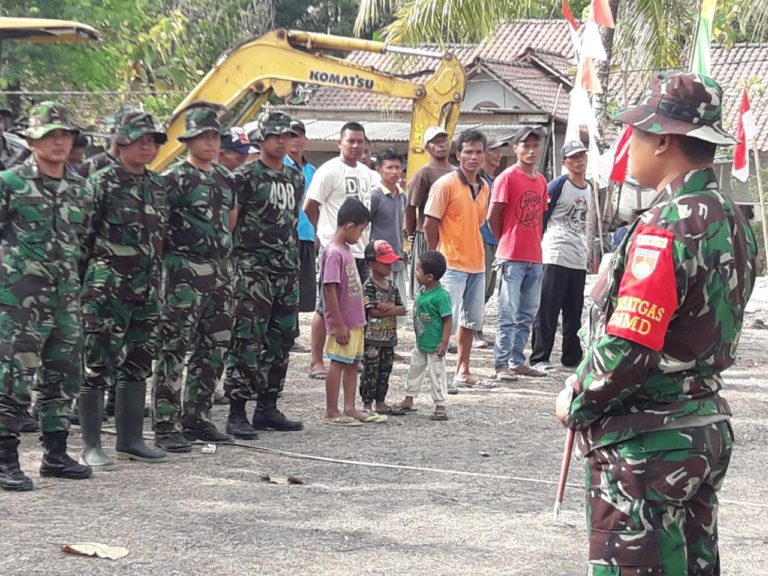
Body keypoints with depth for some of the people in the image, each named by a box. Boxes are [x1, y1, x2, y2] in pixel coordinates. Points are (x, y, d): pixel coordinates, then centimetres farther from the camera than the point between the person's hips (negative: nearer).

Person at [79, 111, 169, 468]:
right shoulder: (101, 184, -8)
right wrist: (81, 283, -9)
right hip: (107, 290, -7)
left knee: (138, 366, 11)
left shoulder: (158, 185, 12)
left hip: (148, 291, 7)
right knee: (97, 366, -3)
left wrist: (157, 281, 18)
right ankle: (91, 445, 2)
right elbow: (82, 236, -7)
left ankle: (130, 439, 20)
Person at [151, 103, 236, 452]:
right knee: (175, 349, -8)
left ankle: (196, 418, 21)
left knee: (215, 349, 11)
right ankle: (165, 426, -6)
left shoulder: (225, 178, 15)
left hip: (221, 270, 8)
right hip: (185, 271, -8)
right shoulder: (175, 179, -8)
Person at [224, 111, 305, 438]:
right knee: (247, 341, -9)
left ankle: (267, 408, 18)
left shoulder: (295, 179, 15)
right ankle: (236, 414, -6)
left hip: (288, 270, 7)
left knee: (280, 341, 10)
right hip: (254, 271, -7)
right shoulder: (246, 176, -6)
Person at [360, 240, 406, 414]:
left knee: (385, 370, 11)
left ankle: (380, 401, 20)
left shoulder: (392, 286, 11)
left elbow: (403, 309, 8)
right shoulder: (368, 286, -11)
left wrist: (388, 308, -13)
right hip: (372, 337, -7)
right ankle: (367, 402, 3)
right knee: (370, 370, -3)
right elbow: (372, 311, -19)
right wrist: (394, 309, -9)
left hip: (389, 337, 7)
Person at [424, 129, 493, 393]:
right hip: (452, 264, -8)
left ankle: (463, 371, 25)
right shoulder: (446, 184, -11)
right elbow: (430, 224, -11)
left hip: (477, 264, 8)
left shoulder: (484, 187, 11)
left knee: (472, 319, 15)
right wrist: (440, 256, -4)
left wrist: (471, 247, 12)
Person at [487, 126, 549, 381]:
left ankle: (517, 361, 19)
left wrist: (535, 243, 10)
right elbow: (493, 217, -7)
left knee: (527, 314, 11)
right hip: (512, 257, -7)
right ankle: (502, 364, -1)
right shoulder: (508, 178, -7)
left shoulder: (541, 181, 13)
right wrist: (506, 242, 3)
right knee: (509, 314, -5)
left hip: (535, 257, 7)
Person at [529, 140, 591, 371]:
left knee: (574, 313, 12)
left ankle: (572, 357, 20)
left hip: (579, 260, 7)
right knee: (548, 311, -5)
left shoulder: (589, 188, 14)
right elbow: (541, 218, -6)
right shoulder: (557, 186, -7)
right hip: (555, 257, -7)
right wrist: (538, 250, -8)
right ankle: (539, 358, -1)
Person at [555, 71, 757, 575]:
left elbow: (626, 349, -25)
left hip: (646, 442, -9)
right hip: (708, 425, 9)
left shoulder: (666, 228, -22)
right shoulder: (731, 221, 8)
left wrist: (576, 404, -8)